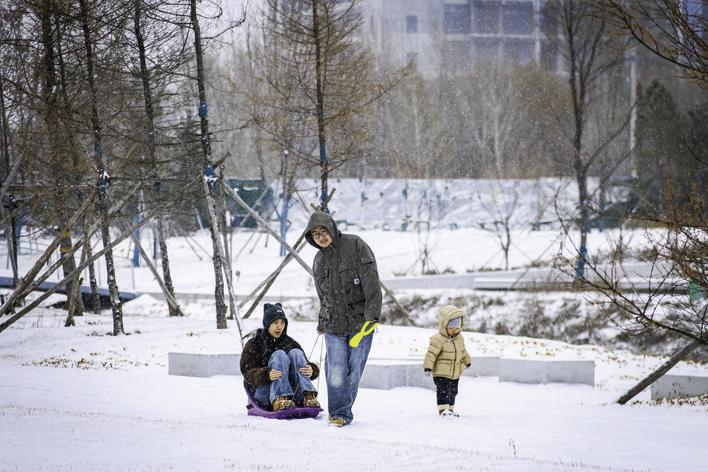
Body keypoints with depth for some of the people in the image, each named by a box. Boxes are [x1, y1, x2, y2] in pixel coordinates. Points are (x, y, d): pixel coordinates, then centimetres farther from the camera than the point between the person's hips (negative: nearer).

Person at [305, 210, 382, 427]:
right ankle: (340, 414, -5)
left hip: (360, 321, -3)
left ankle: (344, 411, 13)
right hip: (333, 326, 3)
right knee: (336, 373, -10)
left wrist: (372, 315, -16)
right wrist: (322, 322, 15)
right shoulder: (319, 261, 15)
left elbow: (371, 282, -9)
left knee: (354, 371, 0)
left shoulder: (354, 245, -2)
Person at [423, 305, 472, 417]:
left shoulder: (459, 339, 8)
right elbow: (431, 353, -23)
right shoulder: (438, 339, -18)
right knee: (444, 391, -13)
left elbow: (463, 352, 26)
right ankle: (443, 409, -13)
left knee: (453, 392, 14)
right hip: (441, 374, -8)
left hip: (455, 374, 8)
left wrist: (467, 361, 37)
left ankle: (450, 409, 25)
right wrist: (428, 367, -29)